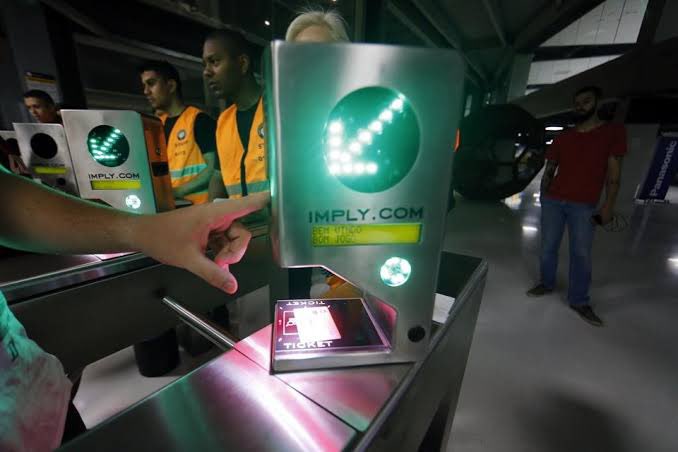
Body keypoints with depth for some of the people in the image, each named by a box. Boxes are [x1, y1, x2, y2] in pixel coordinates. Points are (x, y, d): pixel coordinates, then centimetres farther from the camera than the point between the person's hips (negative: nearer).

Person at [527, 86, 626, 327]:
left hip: (584, 205, -2)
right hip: (553, 201, 2)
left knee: (581, 253, -1)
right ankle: (546, 283, 23)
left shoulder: (614, 131, 4)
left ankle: (579, 300, 11)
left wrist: (608, 205, -8)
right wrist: (543, 198, 5)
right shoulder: (562, 138, 11)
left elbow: (614, 172, -1)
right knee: (548, 247, 6)